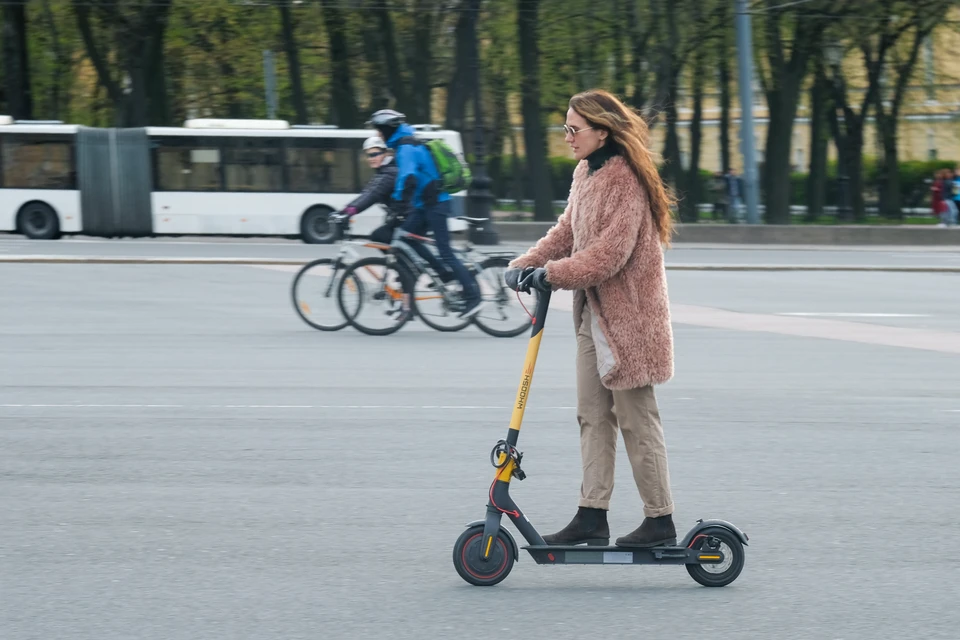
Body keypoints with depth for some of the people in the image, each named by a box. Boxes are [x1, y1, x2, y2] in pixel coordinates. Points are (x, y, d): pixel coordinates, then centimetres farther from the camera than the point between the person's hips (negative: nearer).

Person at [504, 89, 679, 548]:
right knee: (592, 416, 9)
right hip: (593, 312, 10)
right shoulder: (586, 173, 11)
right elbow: (567, 231, 14)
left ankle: (660, 521, 7)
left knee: (636, 419, -2)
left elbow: (611, 251, -25)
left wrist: (553, 274, -26)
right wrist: (526, 264, 0)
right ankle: (592, 516, 14)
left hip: (627, 314, -10)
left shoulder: (625, 181, -19)